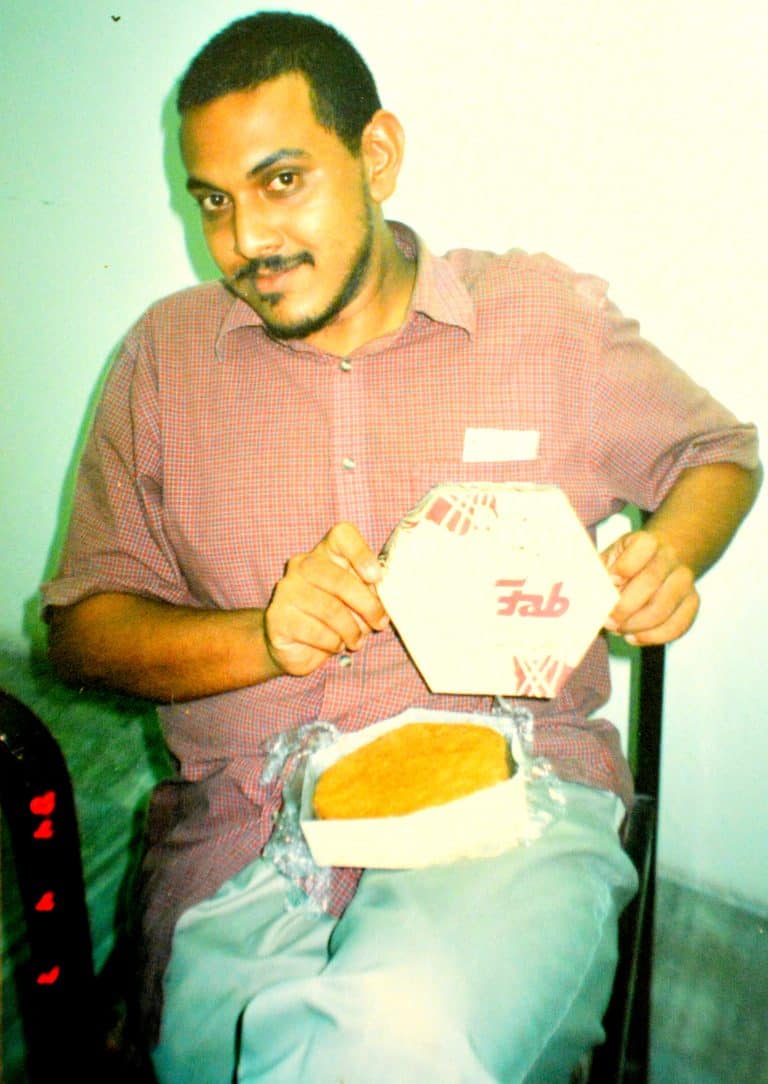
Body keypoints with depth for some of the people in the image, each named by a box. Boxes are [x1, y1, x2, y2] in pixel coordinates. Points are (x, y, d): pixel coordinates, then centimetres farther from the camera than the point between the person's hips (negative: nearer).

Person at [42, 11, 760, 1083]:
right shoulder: (166, 354, 9)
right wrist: (259, 640, -10)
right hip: (246, 824, 3)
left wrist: (671, 550, -3)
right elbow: (80, 625, 8)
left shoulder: (548, 313, 6)